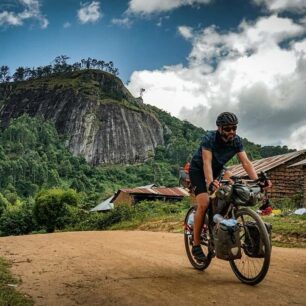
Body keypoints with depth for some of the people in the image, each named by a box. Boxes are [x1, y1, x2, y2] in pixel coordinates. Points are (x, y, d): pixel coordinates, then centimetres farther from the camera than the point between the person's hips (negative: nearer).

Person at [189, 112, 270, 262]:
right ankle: (196, 245, -15)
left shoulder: (236, 141, -15)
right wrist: (211, 183, -56)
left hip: (217, 170, 6)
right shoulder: (209, 138, -29)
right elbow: (207, 162, -40)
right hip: (198, 170, -6)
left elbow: (246, 162, -20)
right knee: (204, 203, -24)